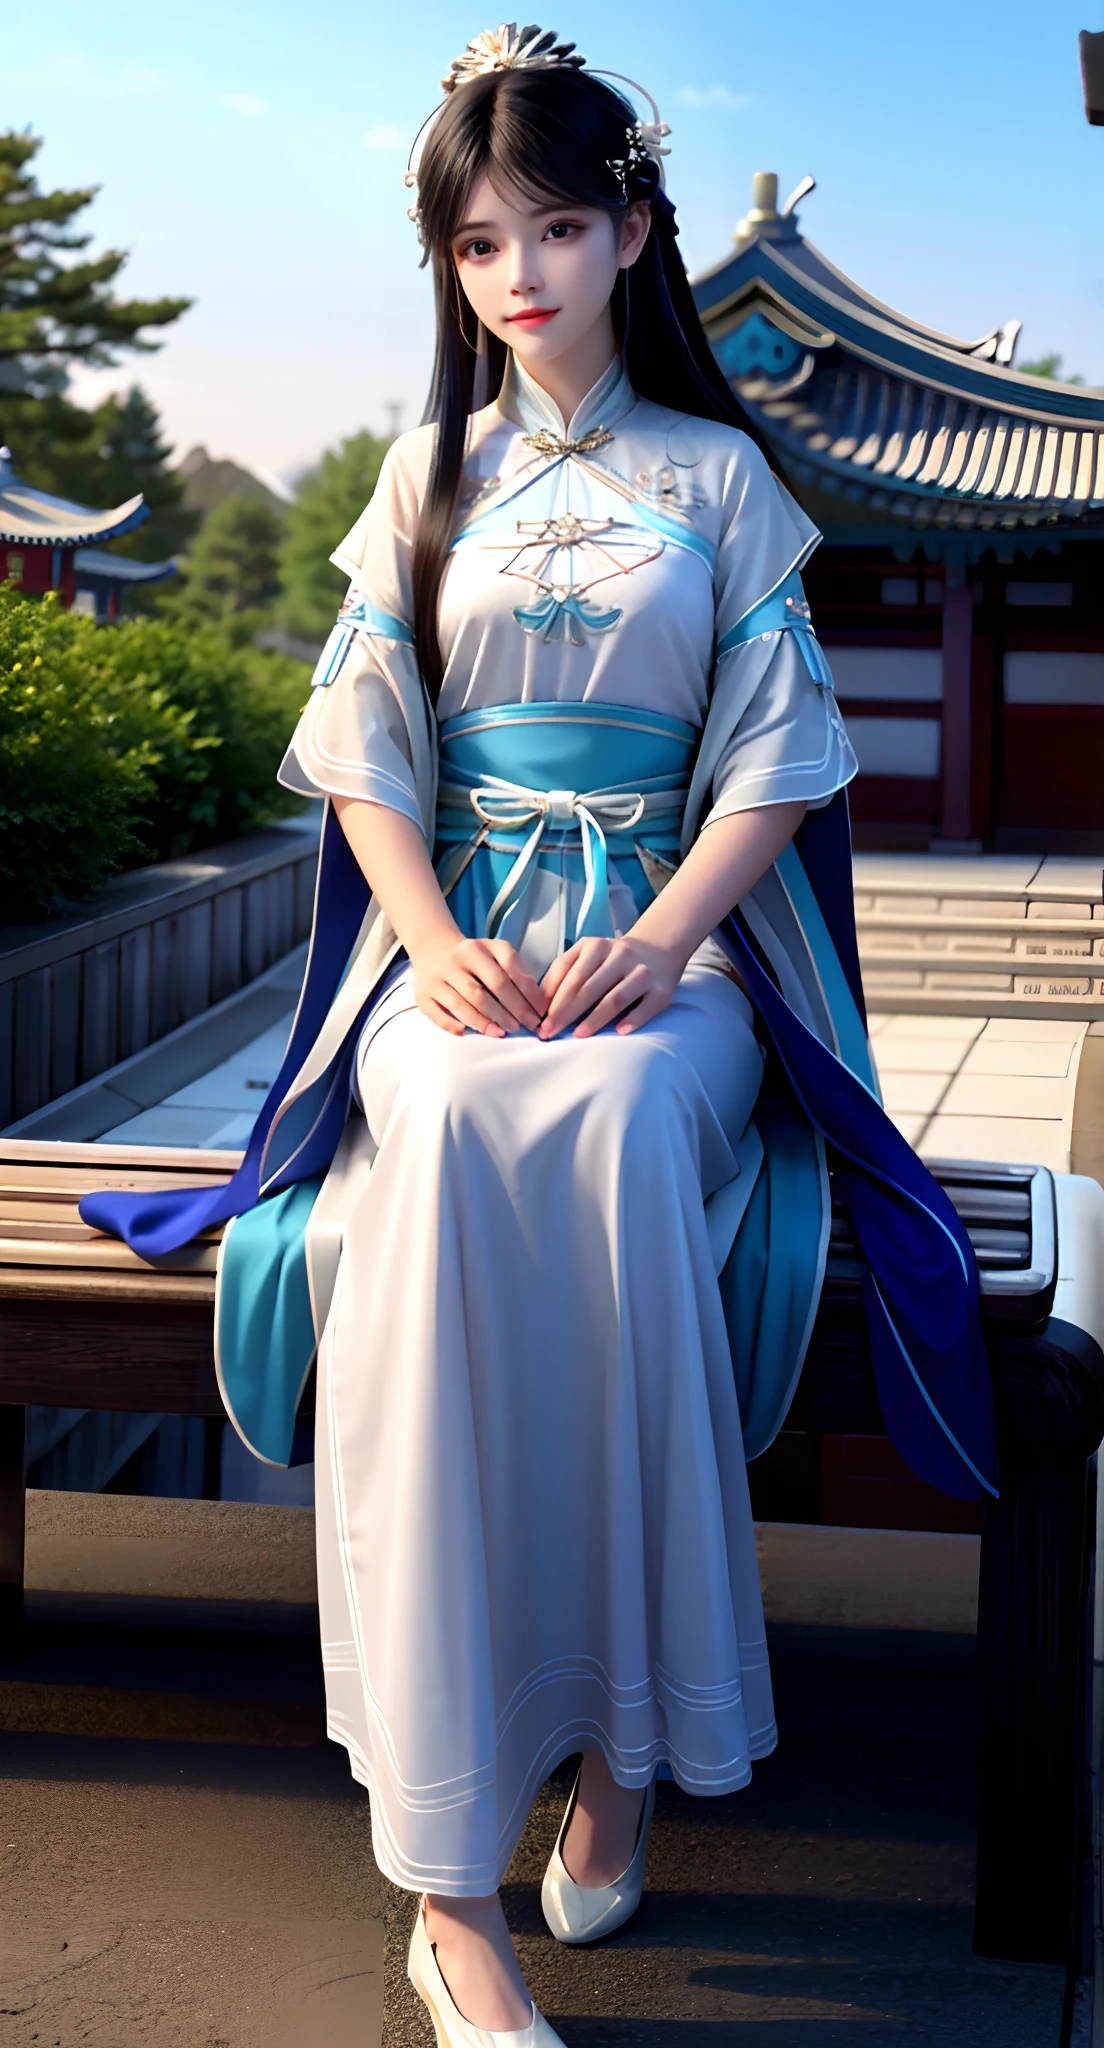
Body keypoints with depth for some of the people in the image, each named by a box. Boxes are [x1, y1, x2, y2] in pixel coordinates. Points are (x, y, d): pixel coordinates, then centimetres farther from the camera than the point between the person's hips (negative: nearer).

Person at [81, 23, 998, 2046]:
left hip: (668, 938, 0)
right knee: (456, 1125, -35)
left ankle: (622, 1735, -22)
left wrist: (661, 940, -13)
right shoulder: (432, 474, 16)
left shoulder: (717, 474, 12)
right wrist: (439, 944, -11)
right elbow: (365, 744, 8)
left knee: (618, 1121, -38)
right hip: (459, 939, 1)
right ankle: (450, 1883, -36)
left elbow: (781, 749, 5)